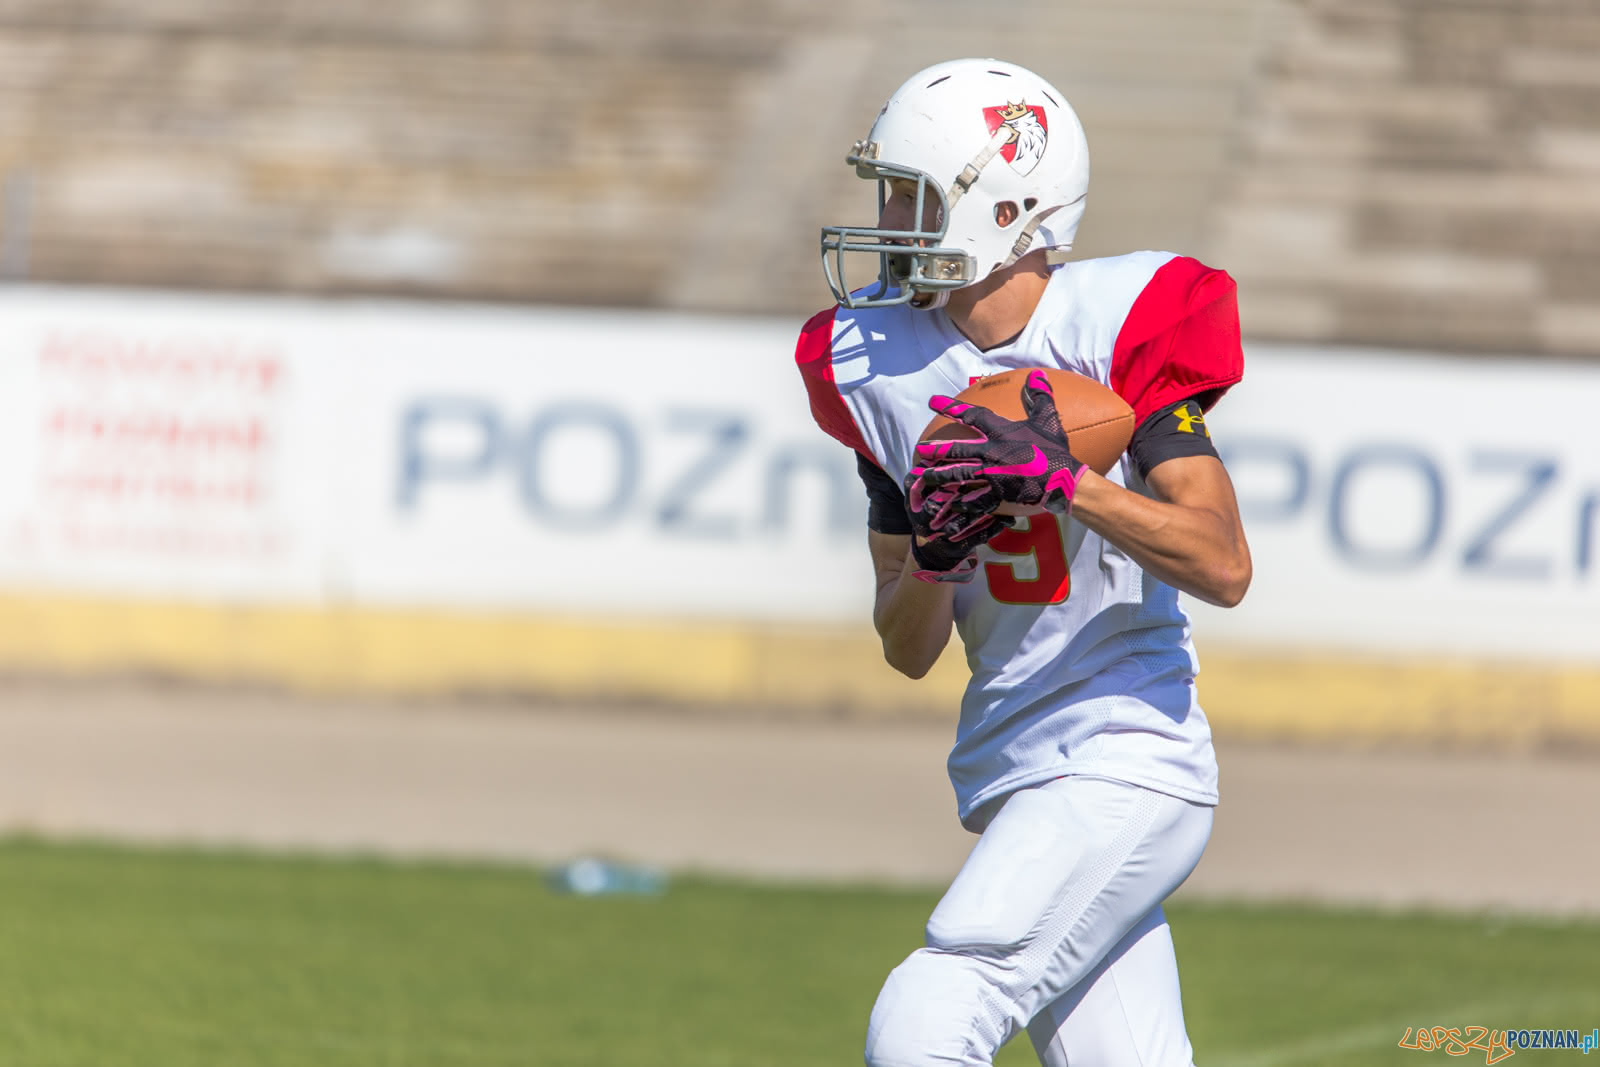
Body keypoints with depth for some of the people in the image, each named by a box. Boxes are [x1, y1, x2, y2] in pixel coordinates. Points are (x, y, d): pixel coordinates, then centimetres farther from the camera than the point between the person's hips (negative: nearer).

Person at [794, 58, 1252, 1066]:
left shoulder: (1114, 329, -11)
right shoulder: (882, 368, 7)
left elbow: (1223, 567, -18)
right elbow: (908, 649, 10)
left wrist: (1062, 479, -26)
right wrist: (935, 556, -11)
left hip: (1123, 767, -7)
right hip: (1012, 781, 7)